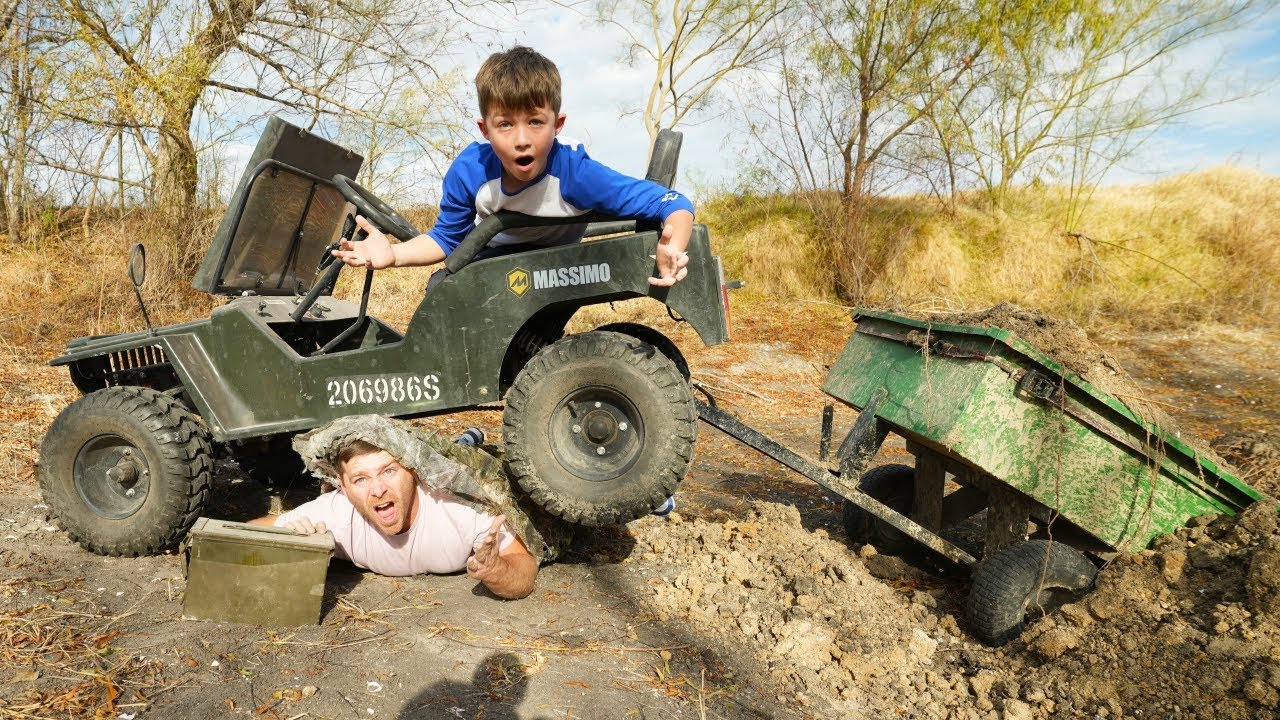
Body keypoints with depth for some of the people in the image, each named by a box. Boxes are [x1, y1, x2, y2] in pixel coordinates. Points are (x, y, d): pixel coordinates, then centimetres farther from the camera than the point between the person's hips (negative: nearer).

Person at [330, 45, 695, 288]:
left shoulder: (576, 173, -39)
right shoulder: (469, 172, -30)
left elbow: (675, 204, -40)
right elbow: (446, 237, -10)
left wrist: (671, 249, -63)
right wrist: (393, 254, -29)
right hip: (492, 263, 3)